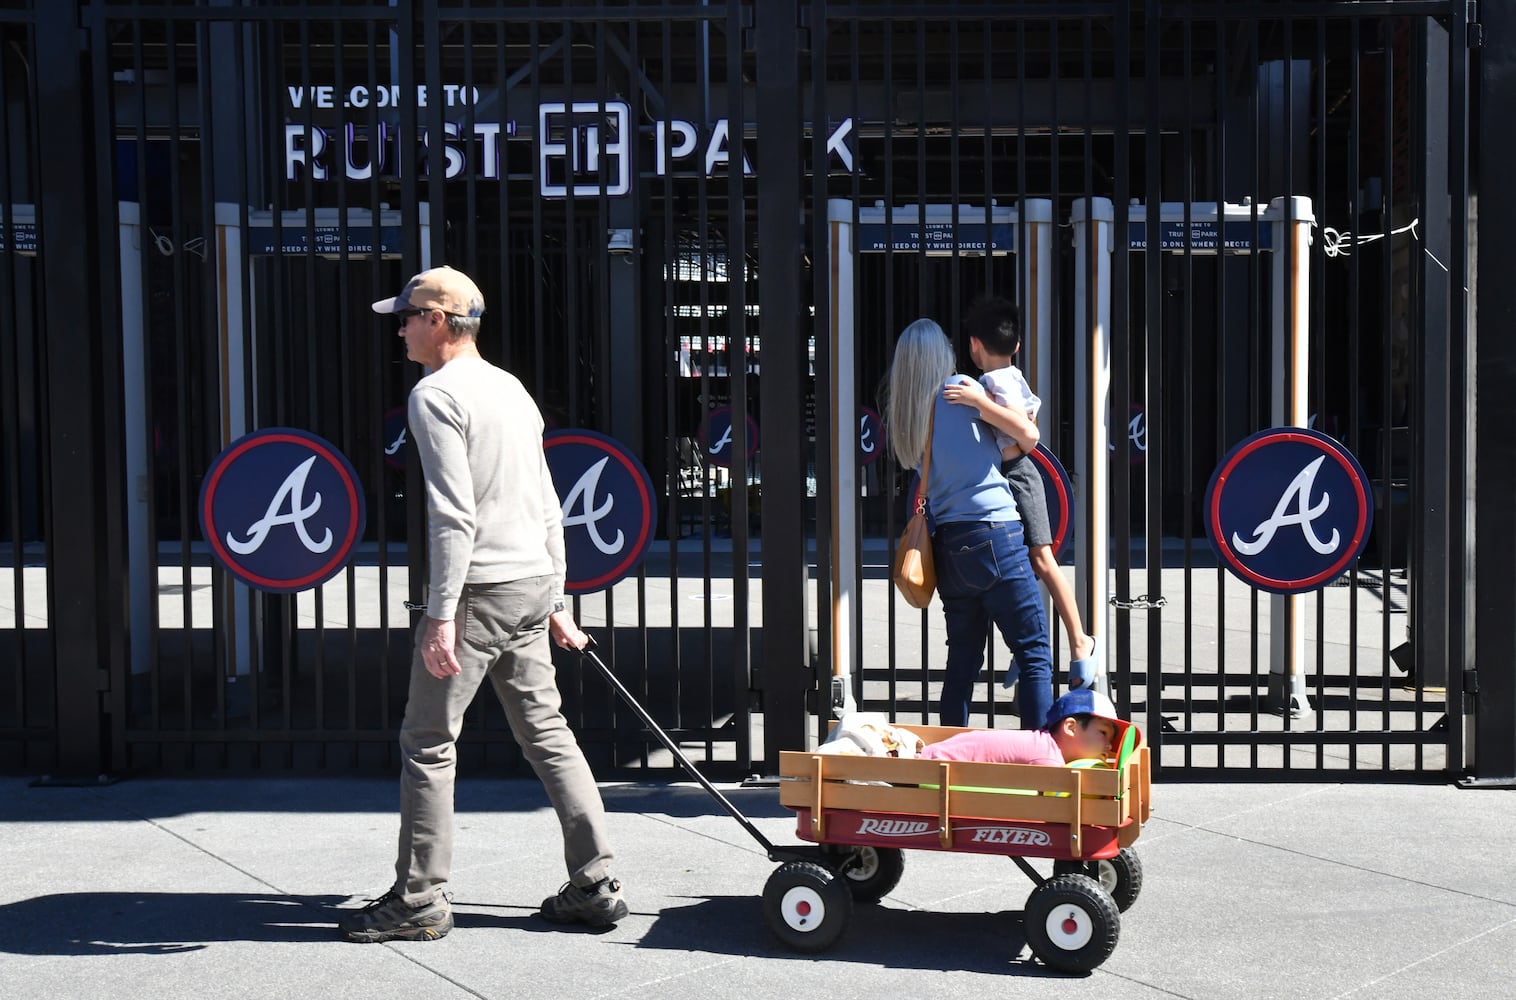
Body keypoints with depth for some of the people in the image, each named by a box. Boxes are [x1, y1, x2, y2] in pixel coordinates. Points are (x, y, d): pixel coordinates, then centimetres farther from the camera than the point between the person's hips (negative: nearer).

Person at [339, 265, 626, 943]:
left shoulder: (436, 394, -9)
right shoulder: (511, 388, 18)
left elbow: (454, 515, -18)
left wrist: (441, 617, -20)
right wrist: (555, 602, 22)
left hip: (476, 588, -8)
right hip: (533, 584, 9)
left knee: (427, 741, 0)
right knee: (547, 734, 11)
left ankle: (419, 901, 5)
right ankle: (594, 886, 13)